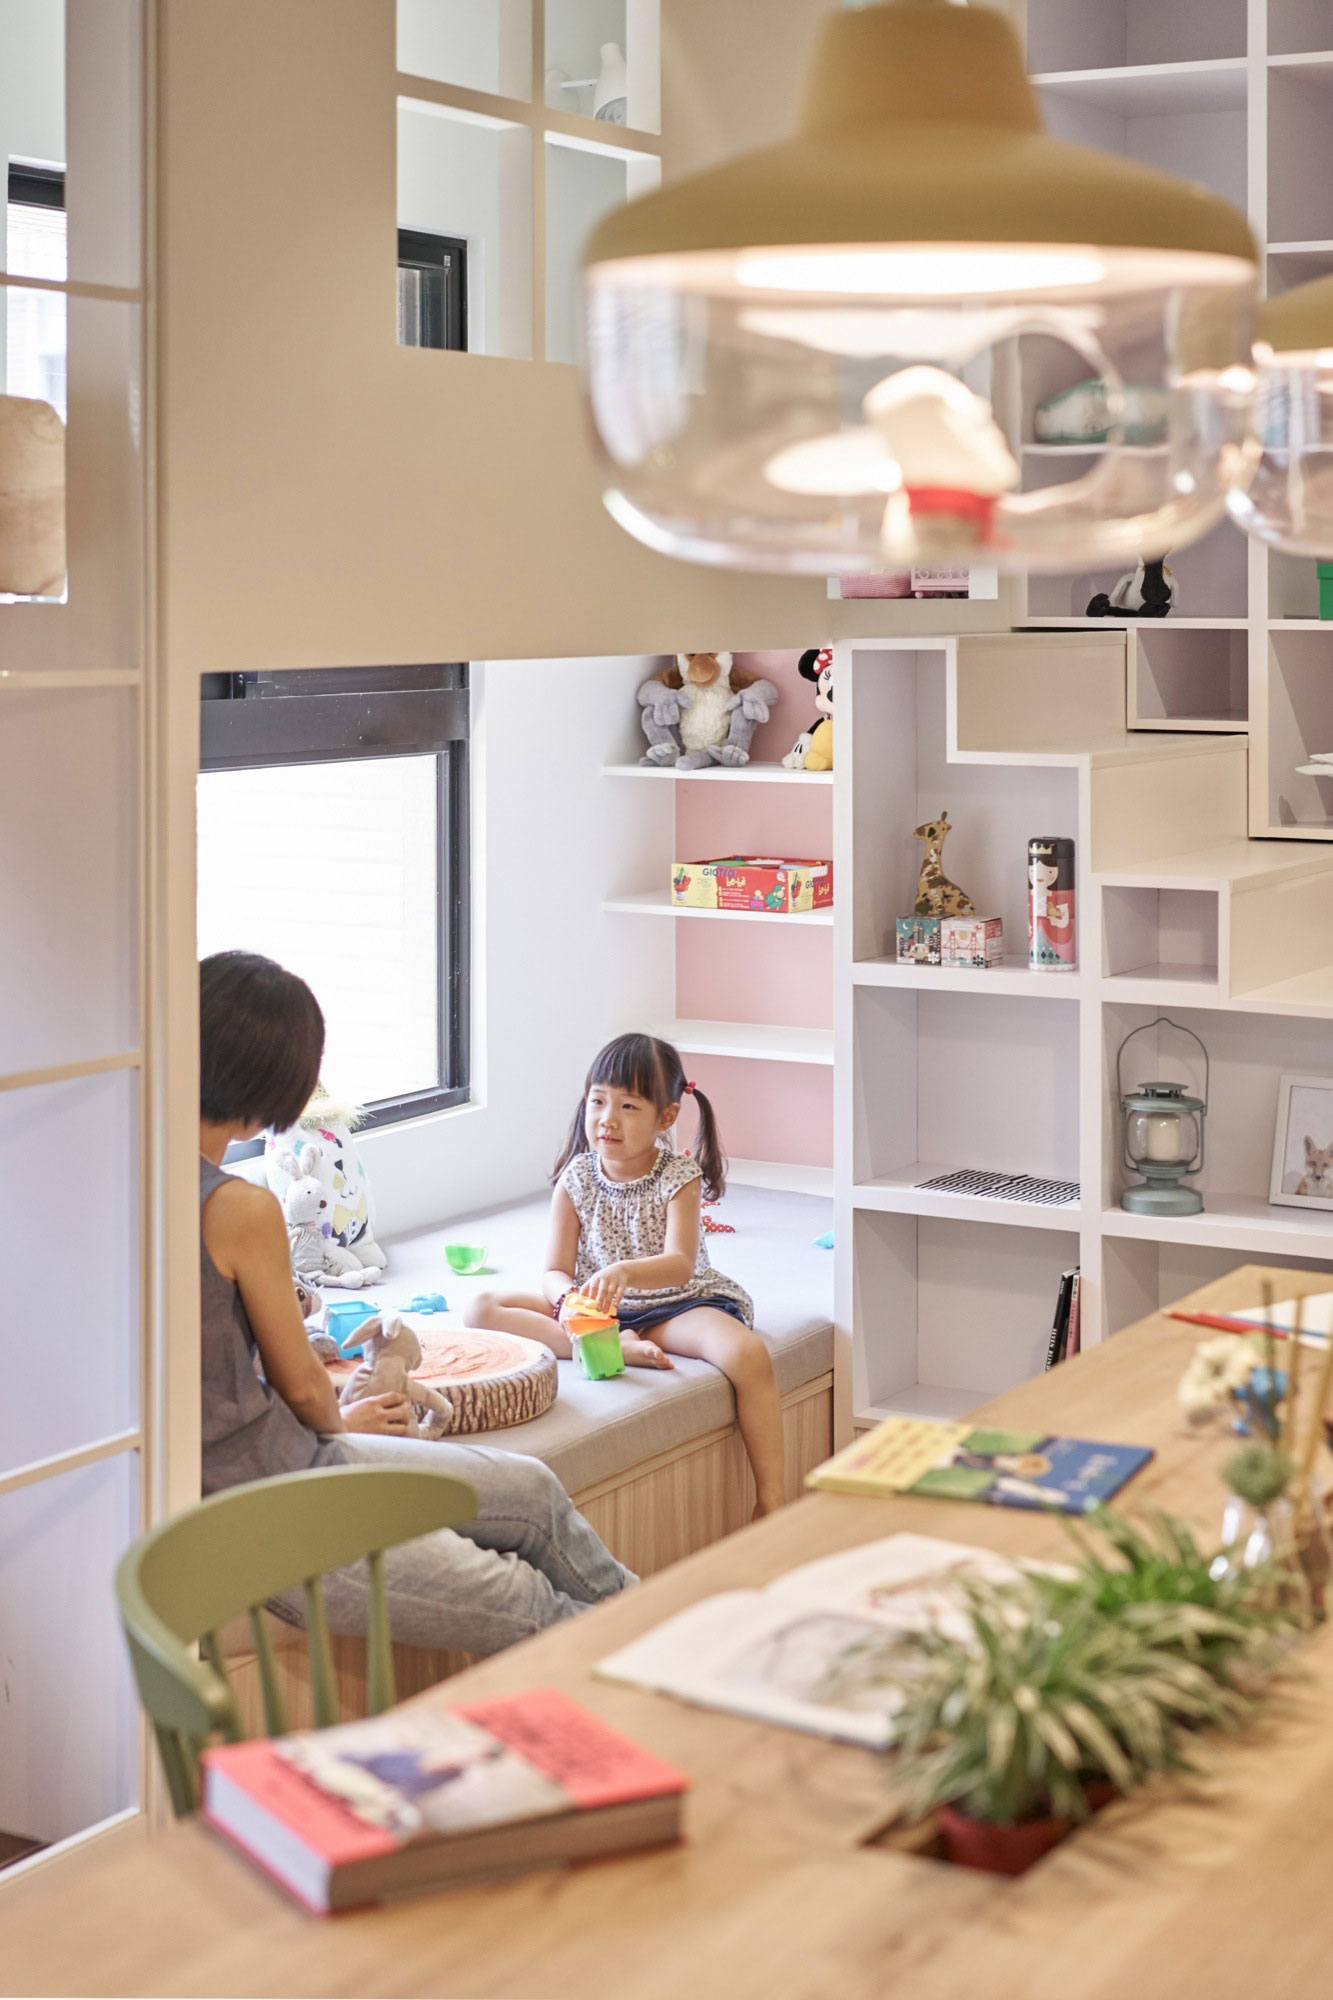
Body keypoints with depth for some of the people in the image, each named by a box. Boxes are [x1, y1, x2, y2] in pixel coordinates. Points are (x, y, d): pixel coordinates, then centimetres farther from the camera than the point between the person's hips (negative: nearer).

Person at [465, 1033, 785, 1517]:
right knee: (483, 1309, -19)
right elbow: (555, 1271, -5)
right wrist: (569, 1297, -31)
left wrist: (625, 1272, -46)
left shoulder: (678, 1177, -10)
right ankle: (614, 1347, -29)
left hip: (674, 1304, -3)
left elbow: (680, 1265, -24)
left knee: (747, 1353, -35)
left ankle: (770, 1503, -26)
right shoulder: (575, 1179, -3)